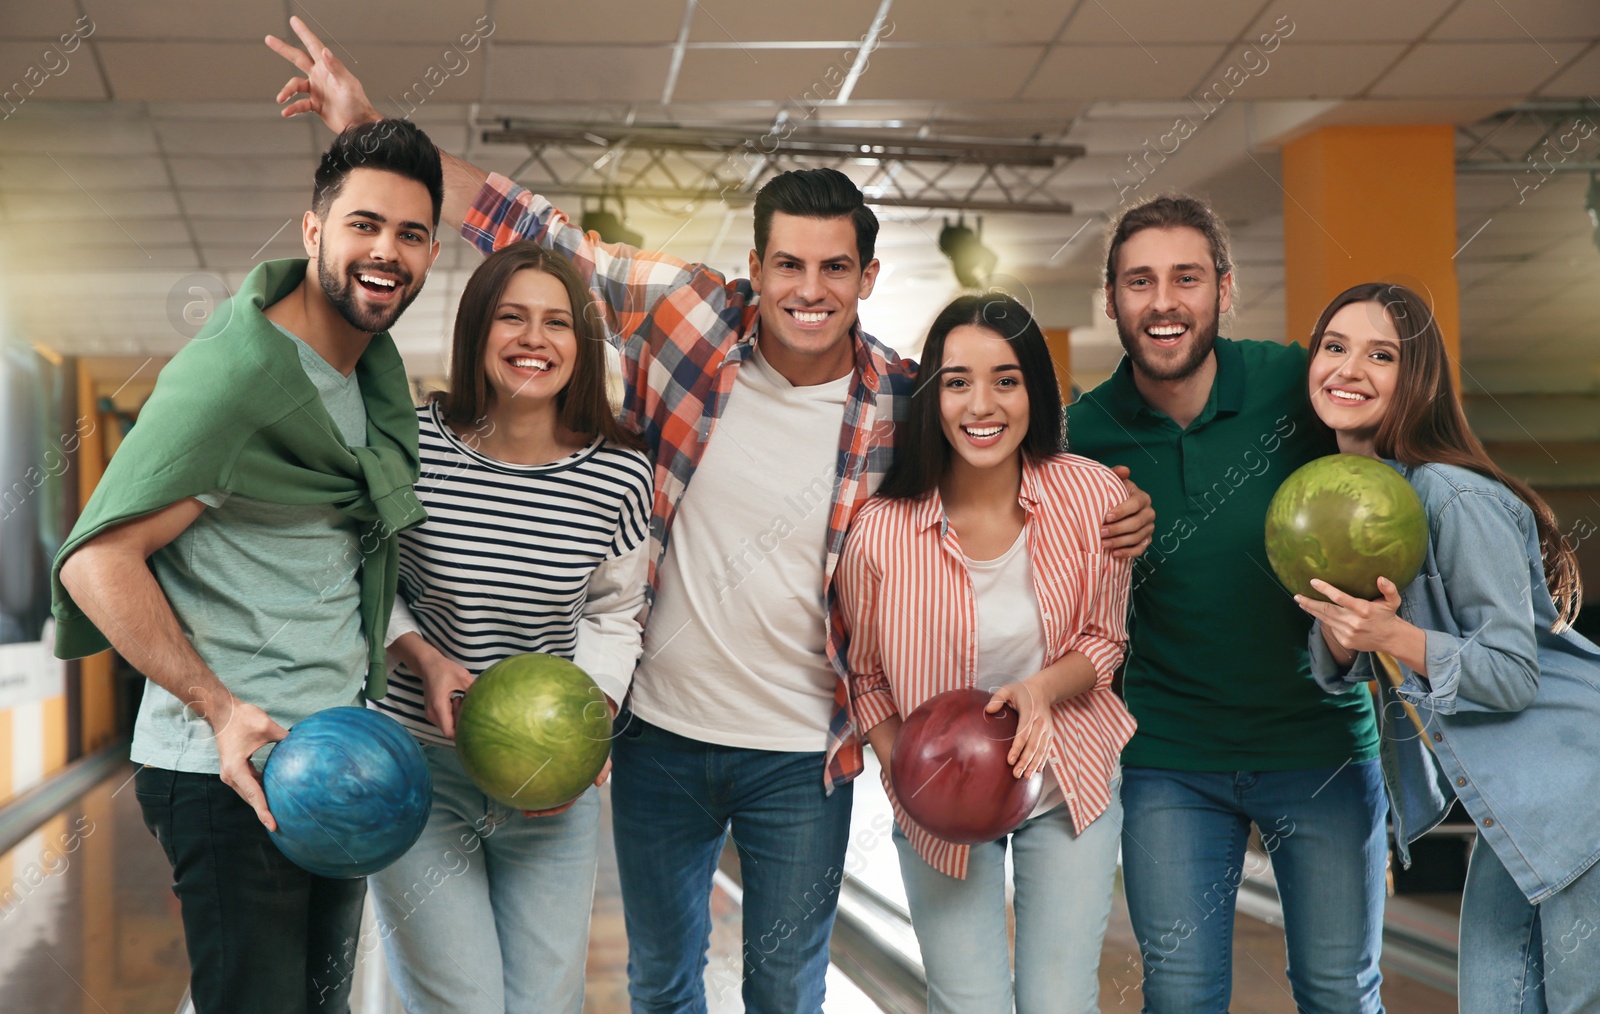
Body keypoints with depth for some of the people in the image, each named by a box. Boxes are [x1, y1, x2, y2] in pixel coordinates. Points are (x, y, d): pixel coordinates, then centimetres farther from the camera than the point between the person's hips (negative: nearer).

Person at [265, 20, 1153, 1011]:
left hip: (805, 756, -1)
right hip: (660, 733, 1)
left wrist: (1105, 519, -13)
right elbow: (538, 233, -9)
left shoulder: (900, 404, -10)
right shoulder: (686, 313, -11)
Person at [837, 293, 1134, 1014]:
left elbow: (1104, 640, -1)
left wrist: (1043, 687, -21)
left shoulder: (1093, 496, -15)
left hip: (1067, 785, 1)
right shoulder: (882, 533, -19)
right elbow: (867, 676, -1)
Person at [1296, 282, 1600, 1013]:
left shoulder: (1456, 500, -21)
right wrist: (1337, 632, -17)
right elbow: (1340, 670, 6)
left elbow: (1514, 676, -20)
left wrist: (1392, 636, -33)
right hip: (1509, 805, 8)